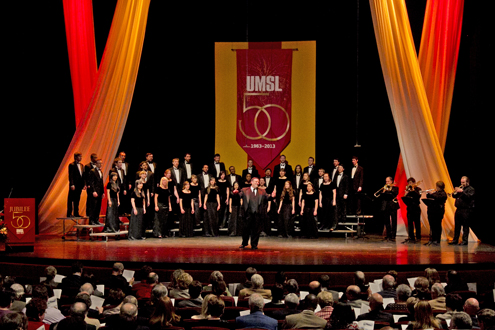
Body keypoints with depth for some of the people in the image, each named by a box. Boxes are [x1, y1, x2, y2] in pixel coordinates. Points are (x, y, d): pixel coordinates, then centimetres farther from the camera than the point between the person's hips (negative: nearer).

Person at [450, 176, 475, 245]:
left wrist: (462, 191, -23)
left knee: (465, 226, -5)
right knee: (457, 225, 9)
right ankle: (455, 240, 14)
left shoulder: (471, 189, -1)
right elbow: (454, 196, 18)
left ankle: (464, 241, -4)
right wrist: (455, 192, -2)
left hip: (466, 210, -7)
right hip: (458, 209, 7)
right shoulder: (460, 188, 21)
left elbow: (469, 197, -17)